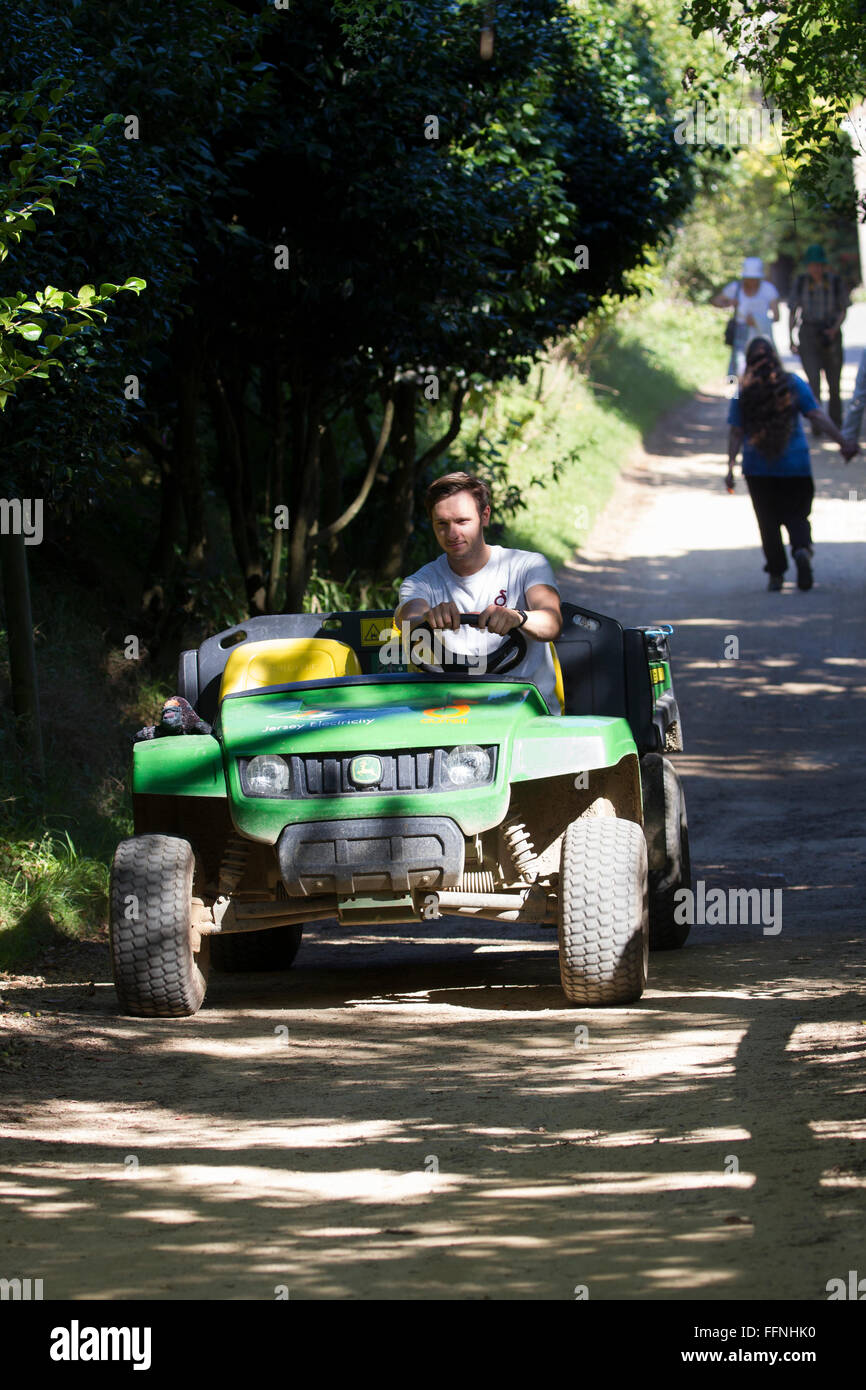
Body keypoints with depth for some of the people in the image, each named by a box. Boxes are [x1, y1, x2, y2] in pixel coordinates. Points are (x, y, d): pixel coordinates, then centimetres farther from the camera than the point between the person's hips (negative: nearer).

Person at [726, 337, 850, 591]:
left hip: (758, 468, 0)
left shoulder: (742, 393, -4)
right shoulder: (794, 384, -4)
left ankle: (776, 573, 8)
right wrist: (843, 443, -1)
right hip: (795, 465, 0)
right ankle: (802, 548, -23)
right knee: (796, 514, 7)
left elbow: (735, 433, -4)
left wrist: (731, 467, 0)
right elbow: (818, 417, -7)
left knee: (768, 521, 10)